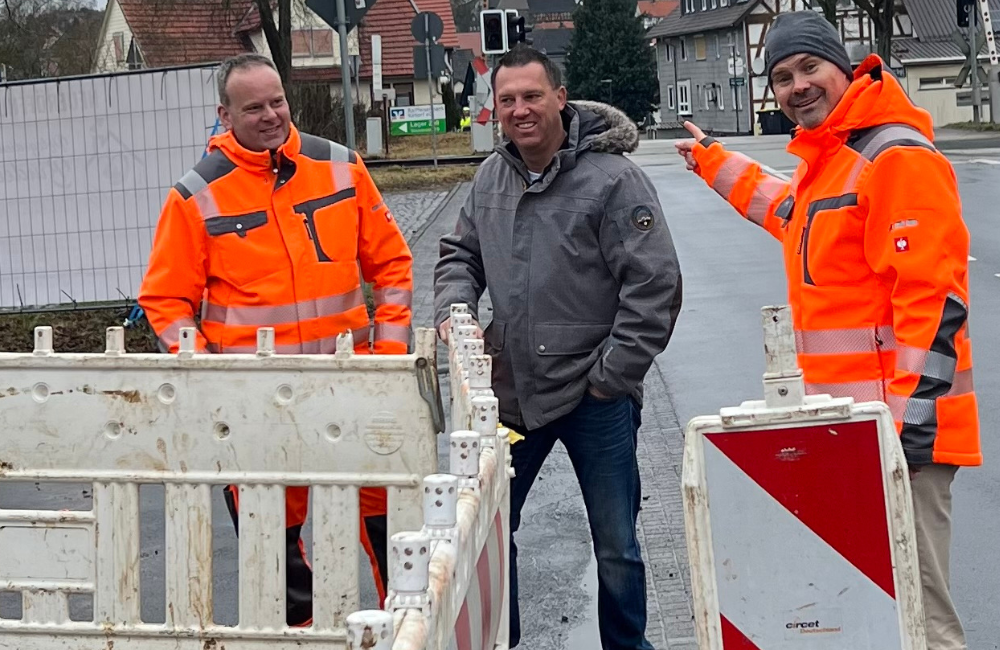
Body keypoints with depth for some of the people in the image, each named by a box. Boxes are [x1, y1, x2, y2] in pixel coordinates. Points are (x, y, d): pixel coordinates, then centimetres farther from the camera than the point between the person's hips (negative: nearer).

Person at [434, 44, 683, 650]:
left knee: (616, 547, 7)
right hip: (511, 389, 5)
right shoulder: (491, 178, 5)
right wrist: (453, 309, -3)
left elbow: (654, 287, -15)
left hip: (595, 398, -5)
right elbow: (460, 255, 18)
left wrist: (612, 378, -13)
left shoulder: (612, 179, -14)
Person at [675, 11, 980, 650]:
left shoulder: (898, 157, -11)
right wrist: (713, 160, 52)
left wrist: (916, 410, -23)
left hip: (898, 418, -10)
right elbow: (790, 212, 44)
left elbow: (933, 293, -18)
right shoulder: (825, 159, 19)